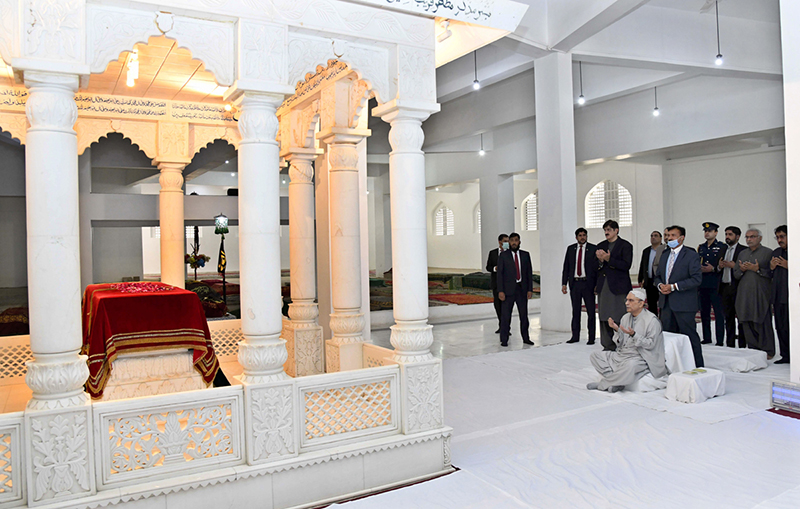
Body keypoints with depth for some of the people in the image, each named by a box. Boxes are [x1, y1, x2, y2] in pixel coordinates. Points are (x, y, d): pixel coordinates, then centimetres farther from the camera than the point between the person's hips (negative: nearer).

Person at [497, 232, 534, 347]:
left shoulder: (525, 255, 9)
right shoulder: (503, 255, 1)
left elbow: (529, 272, 9)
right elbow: (499, 274, -2)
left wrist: (530, 289, 2)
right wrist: (500, 290, -9)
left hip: (522, 289, 3)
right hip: (508, 289, -2)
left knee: (524, 315, 8)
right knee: (505, 315, -2)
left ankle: (526, 338, 19)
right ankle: (504, 340, 6)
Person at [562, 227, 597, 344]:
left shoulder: (593, 248, 2)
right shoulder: (570, 249, 10)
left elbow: (597, 267, 0)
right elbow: (566, 267, 10)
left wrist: (597, 284, -7)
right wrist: (564, 283, 3)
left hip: (588, 283, -2)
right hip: (574, 283, 3)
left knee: (591, 311, 1)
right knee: (575, 311, 7)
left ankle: (591, 337, 8)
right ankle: (575, 336, 14)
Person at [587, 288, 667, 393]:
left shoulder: (652, 320, -7)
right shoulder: (626, 318, 12)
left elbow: (650, 344, -13)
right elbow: (619, 344, 10)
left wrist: (633, 334, -25)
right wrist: (616, 330, -8)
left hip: (641, 358, -7)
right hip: (621, 355, 7)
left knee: (631, 365, -40)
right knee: (594, 355, -6)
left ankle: (603, 384, -17)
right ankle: (618, 381, -19)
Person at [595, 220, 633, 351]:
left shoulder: (625, 245, 0)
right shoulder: (601, 246, 16)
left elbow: (626, 265, -11)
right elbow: (596, 267, 12)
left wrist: (609, 259, -19)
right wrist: (600, 260, -9)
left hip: (618, 286, -5)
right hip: (603, 286, 5)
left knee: (619, 319, -6)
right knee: (604, 318, 7)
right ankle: (608, 346, 15)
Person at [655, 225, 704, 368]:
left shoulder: (691, 255, -6)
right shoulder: (665, 255, 16)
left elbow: (696, 279, -14)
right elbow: (658, 276, 21)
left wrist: (673, 286, -19)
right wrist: (660, 285, -2)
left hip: (684, 304, -7)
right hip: (666, 303, 7)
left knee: (690, 336, -1)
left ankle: (698, 367, 10)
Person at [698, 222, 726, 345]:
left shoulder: (722, 247, 0)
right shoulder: (701, 247, 16)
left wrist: (713, 269, -18)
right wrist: (699, 269, -1)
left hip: (715, 285, -5)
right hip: (703, 284, 5)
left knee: (719, 313, -3)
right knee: (704, 312, 9)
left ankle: (720, 341, 2)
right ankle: (706, 338, 19)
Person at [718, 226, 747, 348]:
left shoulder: (744, 250, -4)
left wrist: (735, 266, -20)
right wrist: (719, 266, -2)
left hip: (738, 288, -6)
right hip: (725, 287, 6)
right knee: (728, 318, 11)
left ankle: (742, 346, 6)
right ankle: (730, 344, 18)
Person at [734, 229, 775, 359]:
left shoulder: (768, 252, 2)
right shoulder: (742, 254, 18)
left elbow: (772, 273, -7)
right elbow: (735, 274, 17)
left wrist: (757, 269, -16)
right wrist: (742, 269, -3)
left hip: (760, 294, -5)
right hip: (744, 294, 5)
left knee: (762, 323, -3)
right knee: (747, 323, 6)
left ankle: (767, 351, 8)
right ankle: (752, 349, 16)